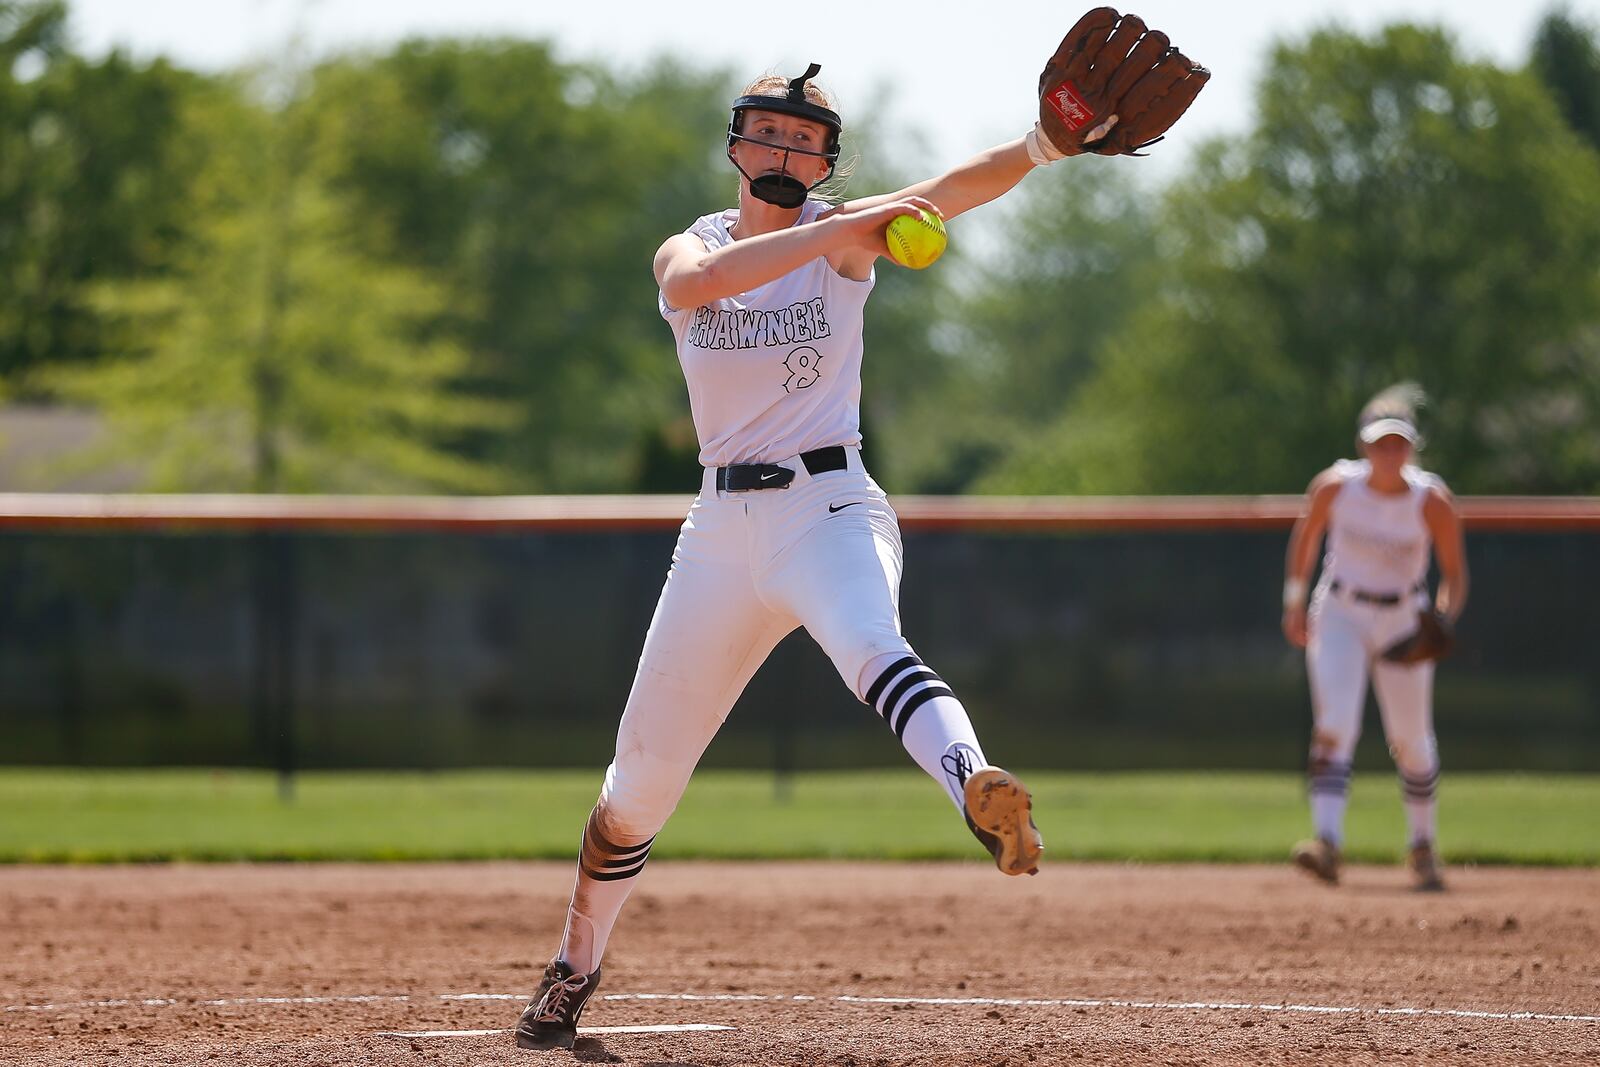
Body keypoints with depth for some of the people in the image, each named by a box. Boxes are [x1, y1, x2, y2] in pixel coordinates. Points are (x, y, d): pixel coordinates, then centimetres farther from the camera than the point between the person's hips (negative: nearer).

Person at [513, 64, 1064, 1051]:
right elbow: (695, 282, -23)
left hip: (831, 510, -3)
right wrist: (836, 230, -34)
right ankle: (575, 970, 27)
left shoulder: (843, 236, 0)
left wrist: (1038, 149, -39)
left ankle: (981, 793, -63)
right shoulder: (689, 249, 3)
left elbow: (946, 193, -20)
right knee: (643, 773, 8)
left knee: (873, 650, -36)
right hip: (724, 527, 3)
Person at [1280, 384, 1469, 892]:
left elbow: (1454, 572, -7)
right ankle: (1327, 842, -29)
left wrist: (1443, 621, -24)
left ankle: (1423, 847, 27)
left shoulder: (1432, 502, -15)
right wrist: (1295, 599, 3)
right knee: (1334, 726, -18)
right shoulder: (1335, 486, -13)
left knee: (1411, 740, 7)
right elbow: (1305, 536, 6)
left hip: (1403, 621, 0)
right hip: (1339, 615, 0)